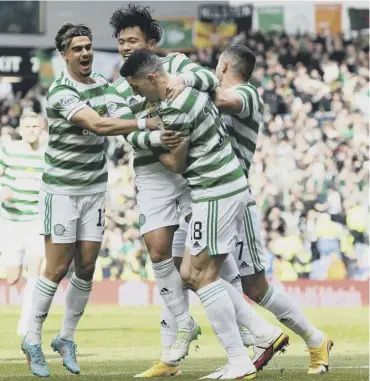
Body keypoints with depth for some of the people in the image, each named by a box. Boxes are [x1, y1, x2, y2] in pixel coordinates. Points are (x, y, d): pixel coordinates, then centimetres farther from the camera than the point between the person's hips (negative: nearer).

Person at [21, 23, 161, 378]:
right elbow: (98, 125, -30)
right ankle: (33, 339, 8)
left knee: (86, 268, 4)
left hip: (95, 189, 6)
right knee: (57, 269, -5)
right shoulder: (60, 92, -18)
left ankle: (66, 338, 18)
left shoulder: (102, 84, 6)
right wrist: (145, 123, -33)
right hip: (61, 189, -6)